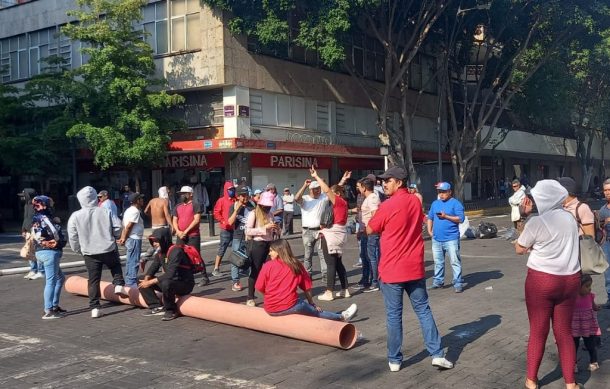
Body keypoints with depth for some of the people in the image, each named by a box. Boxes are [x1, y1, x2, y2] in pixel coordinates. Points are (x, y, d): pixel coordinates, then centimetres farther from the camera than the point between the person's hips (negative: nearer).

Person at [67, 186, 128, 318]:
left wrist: (78, 250, 15)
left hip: (89, 253, 0)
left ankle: (95, 308, 7)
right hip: (108, 250, 0)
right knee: (116, 266, 29)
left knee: (93, 280, 7)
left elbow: (72, 237, -2)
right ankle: (119, 285, 7)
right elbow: (117, 228, -3)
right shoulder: (106, 212, -4)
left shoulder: (75, 216, -5)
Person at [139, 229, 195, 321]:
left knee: (166, 284, -40)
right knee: (142, 283, -1)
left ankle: (171, 310, -17)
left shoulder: (176, 251, -24)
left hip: (185, 283, -8)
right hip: (170, 281, 8)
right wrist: (146, 279, -14)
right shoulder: (159, 252, 3)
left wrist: (151, 282, -28)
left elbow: (170, 274, -32)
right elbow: (153, 268, 8)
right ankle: (157, 307, -4)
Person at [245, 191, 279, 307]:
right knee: (255, 272, 1)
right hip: (257, 245, -5)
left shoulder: (270, 214, 12)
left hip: (269, 244, 6)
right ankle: (250, 298, 10)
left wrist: (276, 229, 0)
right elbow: (248, 231, -15)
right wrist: (264, 228, -21)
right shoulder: (253, 214, -7)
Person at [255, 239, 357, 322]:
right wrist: (312, 303, 17)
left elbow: (259, 288, -2)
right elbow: (306, 287, 6)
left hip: (269, 310, 1)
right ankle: (342, 317, 34)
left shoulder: (268, 265, -3)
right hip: (289, 307, -1)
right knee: (317, 312, 20)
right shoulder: (296, 265, 2)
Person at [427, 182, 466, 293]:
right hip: (436, 239, 6)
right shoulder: (435, 203, 15)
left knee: (455, 262, -6)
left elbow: (460, 219, -12)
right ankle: (438, 281, 24)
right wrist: (430, 230, 8)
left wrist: (446, 216, -17)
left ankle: (458, 283, -2)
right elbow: (430, 218, 20)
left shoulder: (455, 203, -4)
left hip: (451, 239, -6)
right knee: (438, 262, 14)